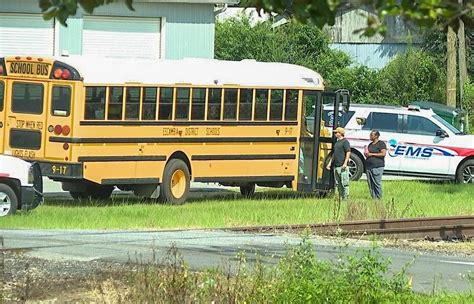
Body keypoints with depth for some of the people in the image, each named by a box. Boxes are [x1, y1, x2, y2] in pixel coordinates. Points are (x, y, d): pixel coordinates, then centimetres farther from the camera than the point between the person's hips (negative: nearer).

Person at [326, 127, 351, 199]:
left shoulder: (345, 142, -7)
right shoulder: (337, 142, 19)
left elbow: (348, 153, -14)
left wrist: (345, 163, -21)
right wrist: (330, 163, 20)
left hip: (342, 166, -9)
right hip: (336, 166, 9)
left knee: (344, 183, -8)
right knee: (338, 183, 9)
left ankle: (345, 198, -7)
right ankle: (340, 197, 14)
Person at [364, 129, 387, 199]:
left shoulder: (381, 144, -3)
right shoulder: (370, 144, 20)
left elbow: (383, 153, -14)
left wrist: (372, 154, -13)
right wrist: (366, 154, 7)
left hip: (377, 167, -8)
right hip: (369, 167, 8)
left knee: (377, 183, -9)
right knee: (370, 183, 3)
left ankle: (379, 198, -3)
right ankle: (373, 198, 8)